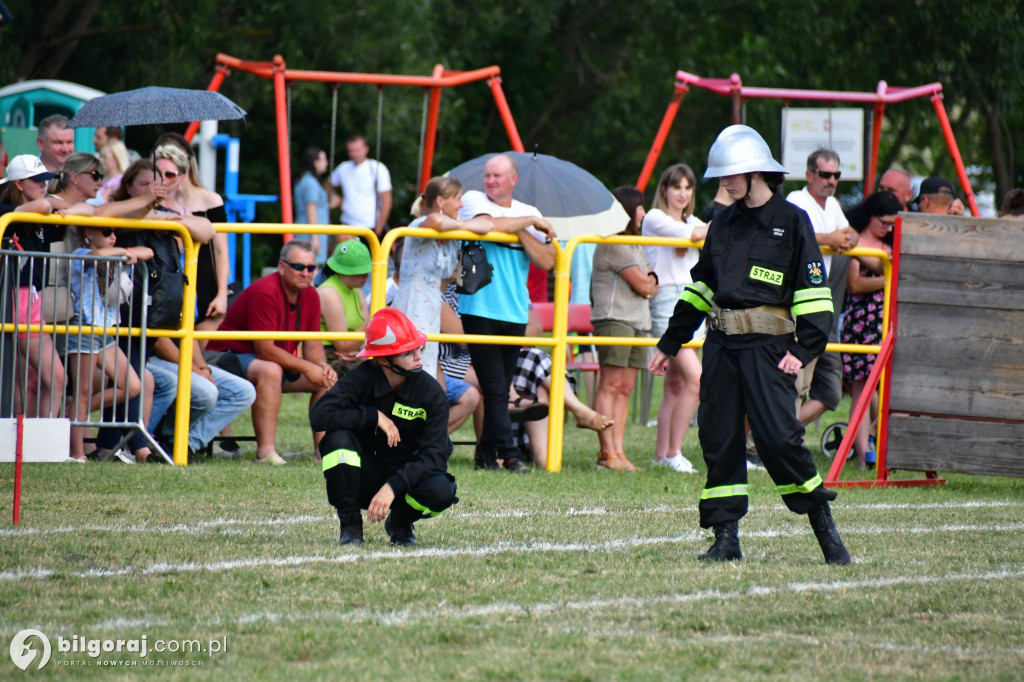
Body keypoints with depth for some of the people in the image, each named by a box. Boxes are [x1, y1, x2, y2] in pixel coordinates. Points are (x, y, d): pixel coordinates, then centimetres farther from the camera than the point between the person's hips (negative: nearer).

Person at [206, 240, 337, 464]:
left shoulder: (310, 296, 1)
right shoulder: (265, 292, -25)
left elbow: (313, 344, 6)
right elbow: (265, 350, -28)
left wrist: (323, 367, -17)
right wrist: (307, 367, -25)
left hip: (278, 362, 9)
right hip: (230, 357, -9)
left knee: (327, 379, -3)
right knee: (270, 370, -39)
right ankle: (266, 452, -42)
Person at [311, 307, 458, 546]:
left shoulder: (431, 392, -13)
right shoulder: (362, 379, -15)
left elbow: (434, 455, -20)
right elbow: (319, 416, -28)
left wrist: (392, 487, -33)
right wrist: (374, 416, -26)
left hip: (405, 474, 1)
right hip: (361, 480, -1)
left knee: (441, 491, -32)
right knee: (339, 437, -31)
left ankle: (400, 522, 4)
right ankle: (350, 523, -10)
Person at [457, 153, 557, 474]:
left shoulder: (528, 213, 13)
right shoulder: (473, 200, 3)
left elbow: (547, 261, 1)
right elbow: (491, 225, -19)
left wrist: (519, 231, -9)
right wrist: (529, 222, -6)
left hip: (514, 313, 4)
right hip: (480, 311, -4)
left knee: (501, 389, 6)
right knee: (494, 389, -9)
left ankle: (486, 454, 13)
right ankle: (508, 454, -10)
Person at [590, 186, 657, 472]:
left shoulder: (634, 245, 24)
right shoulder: (614, 245, -8)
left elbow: (652, 289, 20)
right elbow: (643, 285, -11)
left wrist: (647, 282, -1)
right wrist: (649, 280, 11)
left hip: (637, 324, 10)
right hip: (614, 319, -10)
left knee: (625, 389, 5)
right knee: (611, 385, -10)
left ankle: (618, 452, 2)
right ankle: (607, 453, -13)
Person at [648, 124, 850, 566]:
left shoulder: (791, 221, -3)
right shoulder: (724, 223, 15)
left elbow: (812, 290, -6)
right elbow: (701, 285, 23)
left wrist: (804, 348, -16)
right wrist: (669, 344, 22)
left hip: (767, 346, -6)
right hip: (722, 344, 6)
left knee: (778, 435, -13)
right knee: (718, 436, 3)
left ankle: (825, 530, 0)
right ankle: (725, 537, 8)